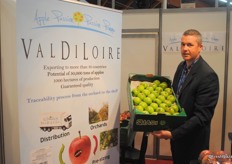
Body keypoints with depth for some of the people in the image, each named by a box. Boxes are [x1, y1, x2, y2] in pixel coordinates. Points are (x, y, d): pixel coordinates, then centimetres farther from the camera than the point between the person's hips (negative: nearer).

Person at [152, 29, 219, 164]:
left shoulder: (208, 76, -23)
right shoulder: (182, 66, 1)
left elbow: (202, 116, -25)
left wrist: (173, 133, -28)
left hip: (192, 140, -7)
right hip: (176, 134, 7)